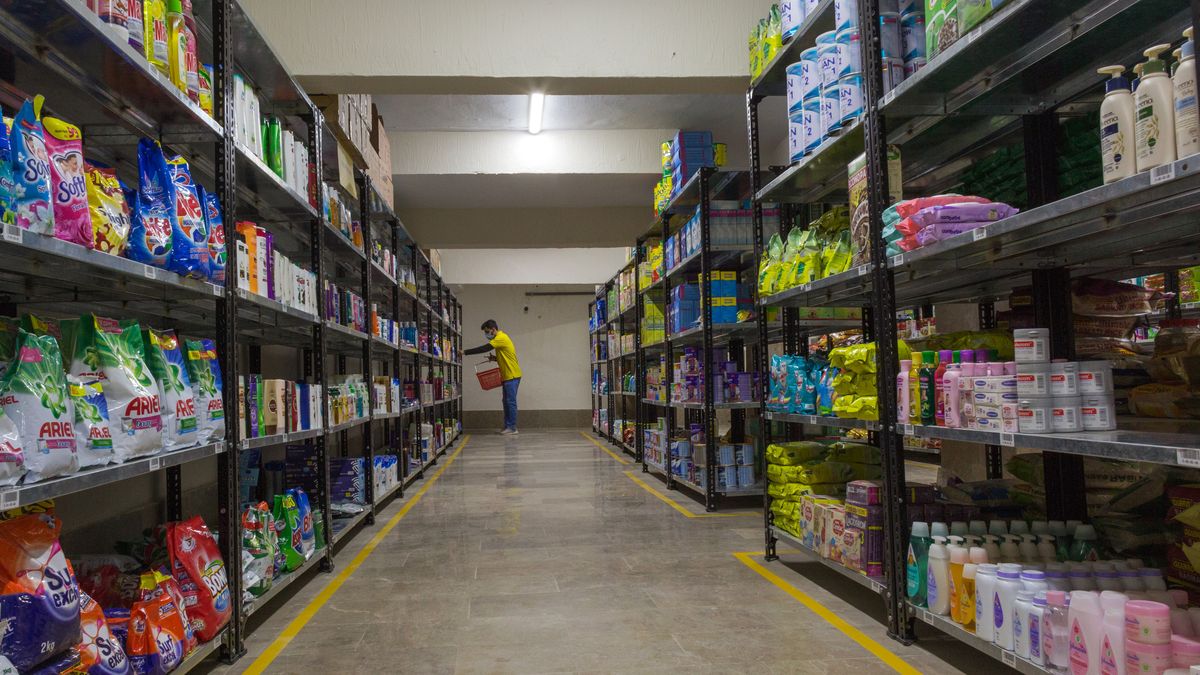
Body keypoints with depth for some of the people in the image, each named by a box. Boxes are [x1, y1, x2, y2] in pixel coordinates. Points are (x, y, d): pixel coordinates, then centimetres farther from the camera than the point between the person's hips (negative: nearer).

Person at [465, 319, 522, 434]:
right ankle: (508, 427, 13)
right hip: (507, 376, 10)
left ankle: (512, 428, -3)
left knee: (510, 402, -7)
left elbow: (484, 349, -24)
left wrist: (465, 352, -21)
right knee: (507, 402, 10)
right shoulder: (500, 338, 16)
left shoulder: (501, 338, -15)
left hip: (512, 376, -10)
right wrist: (495, 358, 4)